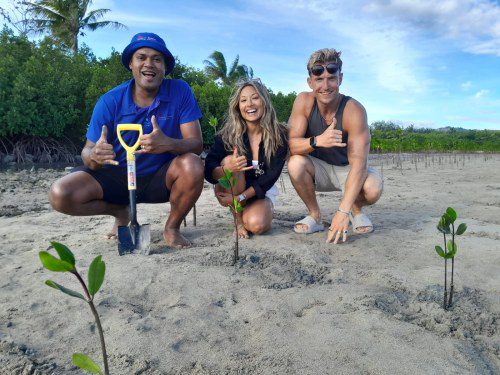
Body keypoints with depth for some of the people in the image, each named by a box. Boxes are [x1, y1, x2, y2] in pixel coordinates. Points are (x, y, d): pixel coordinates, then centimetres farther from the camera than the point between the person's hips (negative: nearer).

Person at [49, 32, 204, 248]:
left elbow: (196, 144, -17)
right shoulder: (110, 101, -10)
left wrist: (169, 144, -40)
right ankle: (120, 212, 11)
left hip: (160, 178, -1)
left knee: (192, 165, -32)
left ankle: (172, 227, -5)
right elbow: (87, 151, -9)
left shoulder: (180, 92, -11)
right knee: (60, 195, -19)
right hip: (117, 177, 1)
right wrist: (95, 156, -36)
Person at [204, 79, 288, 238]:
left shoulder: (278, 135, -14)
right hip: (231, 190, 1)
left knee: (256, 225, -31)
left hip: (262, 192, 0)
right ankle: (238, 219, -12)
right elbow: (208, 171, -21)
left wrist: (240, 197, -25)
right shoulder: (227, 134, -15)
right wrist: (227, 169, -44)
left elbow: (271, 176, -16)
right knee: (229, 161, -30)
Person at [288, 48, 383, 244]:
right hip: (319, 169, 2)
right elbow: (292, 145, -22)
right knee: (295, 163, -30)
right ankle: (315, 216, -5)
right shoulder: (303, 101, -18)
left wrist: (343, 211, -42)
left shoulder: (354, 110, -26)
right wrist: (317, 141, -46)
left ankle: (356, 209, 6)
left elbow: (358, 163, -32)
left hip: (347, 169, -1)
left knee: (373, 188, -32)